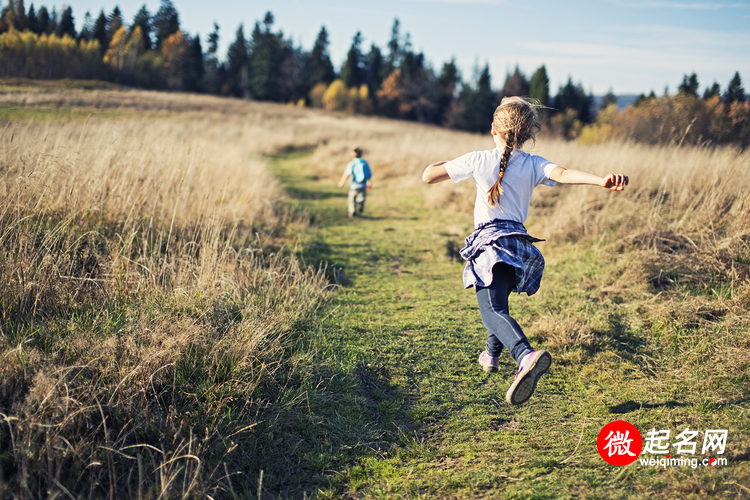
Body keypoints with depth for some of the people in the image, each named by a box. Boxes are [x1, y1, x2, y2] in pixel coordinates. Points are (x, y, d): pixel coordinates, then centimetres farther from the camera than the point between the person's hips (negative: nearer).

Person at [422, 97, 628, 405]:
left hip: (490, 242, -5)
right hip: (520, 243, 5)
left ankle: (526, 356, -47)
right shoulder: (534, 165, 5)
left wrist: (442, 164, 27)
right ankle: (491, 355, 49)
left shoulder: (478, 161, 1)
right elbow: (563, 174, -16)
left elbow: (428, 176, 5)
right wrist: (602, 181, -31)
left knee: (493, 310, -20)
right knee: (498, 301, 30)